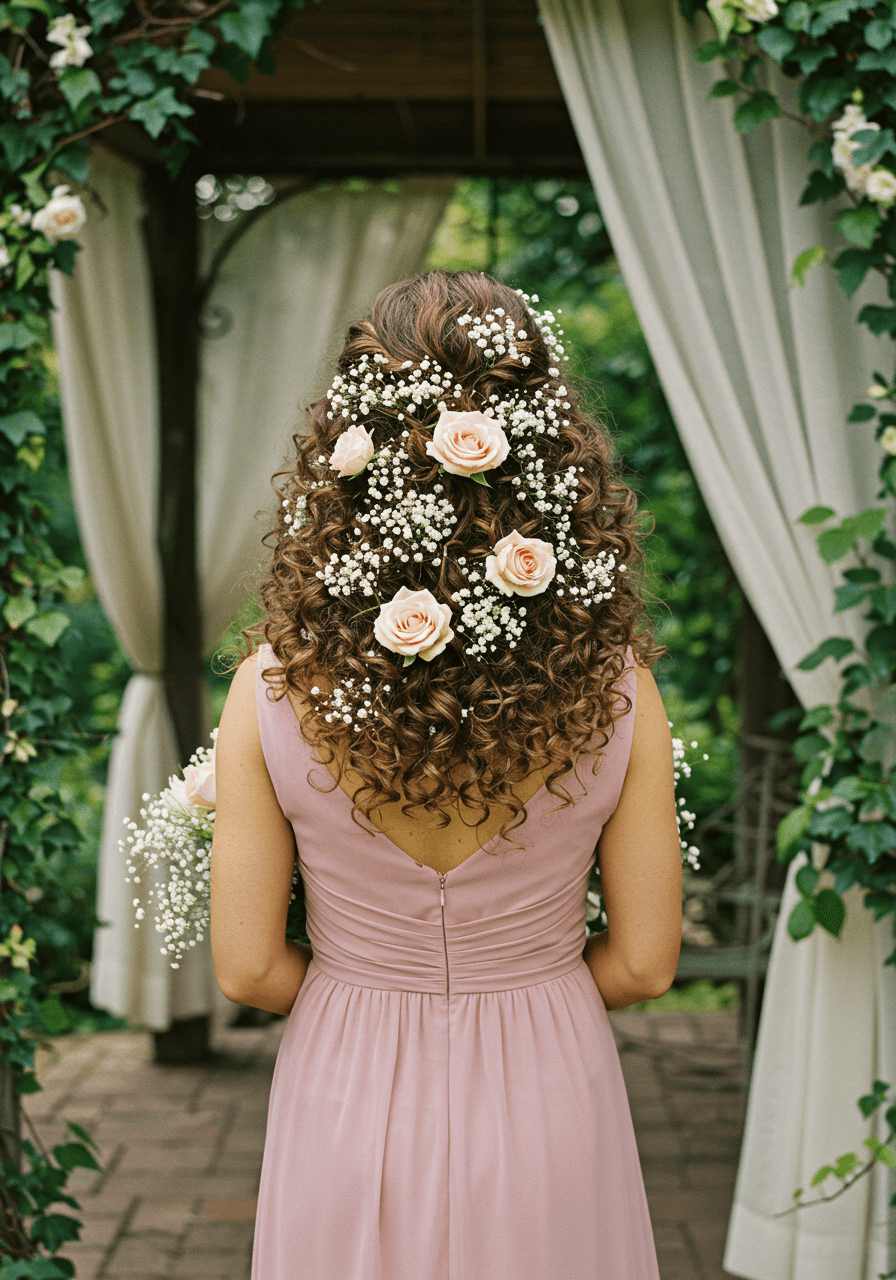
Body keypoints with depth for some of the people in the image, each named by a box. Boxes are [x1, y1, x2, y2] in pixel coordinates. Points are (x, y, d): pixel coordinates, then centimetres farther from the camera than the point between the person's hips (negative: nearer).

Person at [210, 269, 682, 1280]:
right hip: (548, 1106, 1)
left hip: (348, 1099, 0)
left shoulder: (271, 692, -19)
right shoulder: (618, 692, -18)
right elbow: (644, 962, -7)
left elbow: (248, 969, -10)